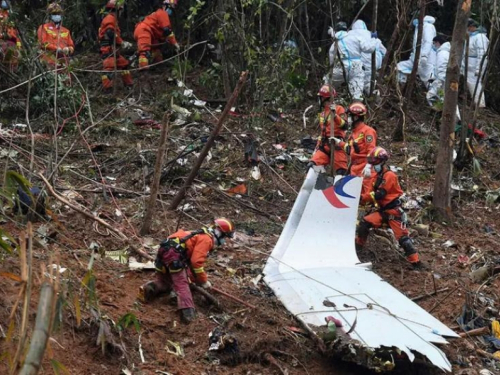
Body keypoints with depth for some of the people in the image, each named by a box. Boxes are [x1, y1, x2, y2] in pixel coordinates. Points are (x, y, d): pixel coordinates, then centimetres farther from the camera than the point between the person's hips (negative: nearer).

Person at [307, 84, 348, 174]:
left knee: (341, 172, -9)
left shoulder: (338, 109, -1)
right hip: (324, 145, 7)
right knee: (311, 166, -10)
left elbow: (344, 125, -15)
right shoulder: (322, 113, 23)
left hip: (336, 144, -7)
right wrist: (318, 146, 24)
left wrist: (335, 115, -27)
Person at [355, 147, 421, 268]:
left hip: (393, 211, -8)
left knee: (402, 236, -11)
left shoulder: (389, 176, -17)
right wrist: (362, 197, -14)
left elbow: (379, 194, -23)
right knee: (364, 223, -5)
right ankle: (357, 246, 10)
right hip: (382, 210, 8)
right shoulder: (376, 176, 12)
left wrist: (362, 197, -25)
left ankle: (415, 261, -7)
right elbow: (371, 193, 7)